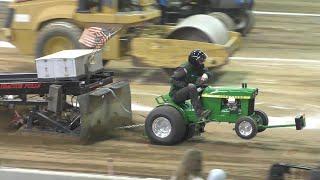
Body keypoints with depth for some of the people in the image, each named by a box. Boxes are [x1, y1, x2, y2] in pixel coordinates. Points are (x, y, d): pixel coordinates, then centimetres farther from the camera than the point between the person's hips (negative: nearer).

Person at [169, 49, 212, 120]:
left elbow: (209, 73, 7)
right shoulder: (184, 69, -19)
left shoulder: (199, 68, 5)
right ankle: (200, 112, -42)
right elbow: (172, 80, -23)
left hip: (187, 92, 8)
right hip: (176, 94, -8)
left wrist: (205, 75, -18)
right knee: (192, 87, -35)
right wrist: (186, 85, -29)